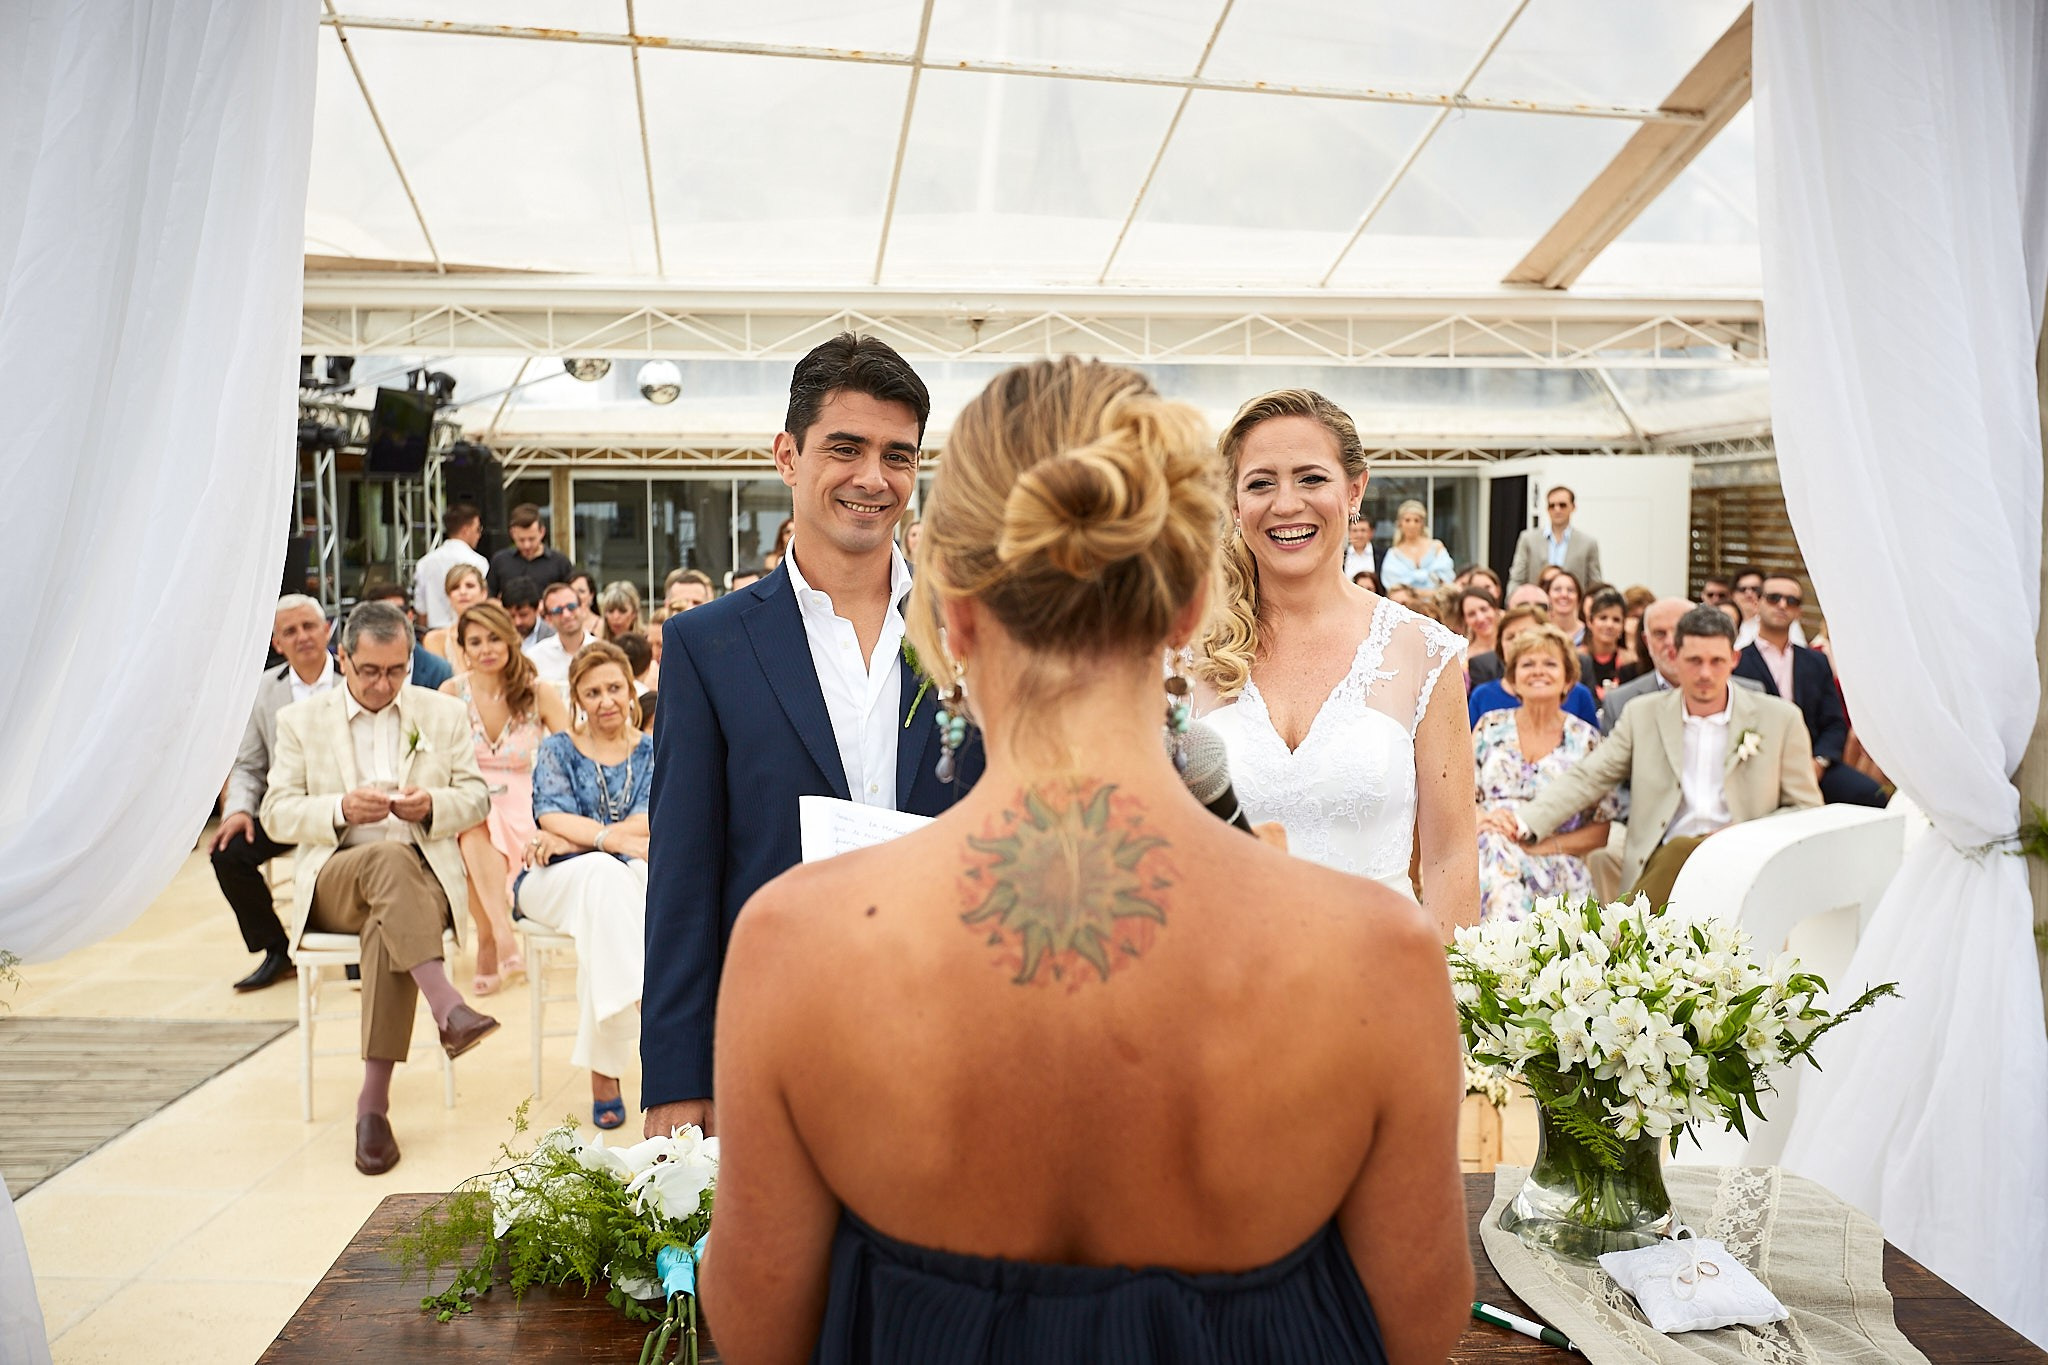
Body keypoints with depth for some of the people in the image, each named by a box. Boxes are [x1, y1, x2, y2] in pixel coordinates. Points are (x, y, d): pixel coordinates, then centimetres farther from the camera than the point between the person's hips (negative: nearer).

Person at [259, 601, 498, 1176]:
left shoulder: (445, 713, 12)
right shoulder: (301, 720, 11)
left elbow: (477, 798, 10)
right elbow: (277, 814, 4)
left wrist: (433, 805, -12)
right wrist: (340, 810, -15)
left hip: (422, 876, 0)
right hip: (333, 884, 0)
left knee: (387, 930, -35)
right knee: (390, 856, -36)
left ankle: (373, 1101, -33)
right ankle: (447, 1006, -44)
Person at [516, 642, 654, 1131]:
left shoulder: (653, 751, 13)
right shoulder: (557, 750, 12)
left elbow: (648, 823, -4)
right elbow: (553, 819, -5)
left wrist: (568, 839, -13)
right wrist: (618, 839, -23)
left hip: (627, 875, 0)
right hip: (556, 879, 0)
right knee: (603, 873, -38)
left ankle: (604, 1066, -41)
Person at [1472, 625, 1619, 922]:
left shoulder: (1586, 739, 8)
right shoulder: (1491, 727, 13)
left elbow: (1599, 833, 7)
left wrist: (1544, 844, -9)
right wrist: (1481, 821, -10)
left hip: (1557, 873, -2)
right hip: (1489, 862, 2)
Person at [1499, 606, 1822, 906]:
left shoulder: (1780, 718, 10)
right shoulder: (1642, 714, 12)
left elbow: (1808, 809, 13)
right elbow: (1588, 778, 7)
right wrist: (1525, 821, -9)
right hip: (1662, 864, 1)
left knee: (1681, 850, -35)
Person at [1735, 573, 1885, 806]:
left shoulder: (1817, 662, 20)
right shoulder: (1736, 662, 4)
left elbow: (1835, 724, 13)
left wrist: (1819, 761, -7)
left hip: (1813, 765, 4)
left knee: (1870, 793, -24)